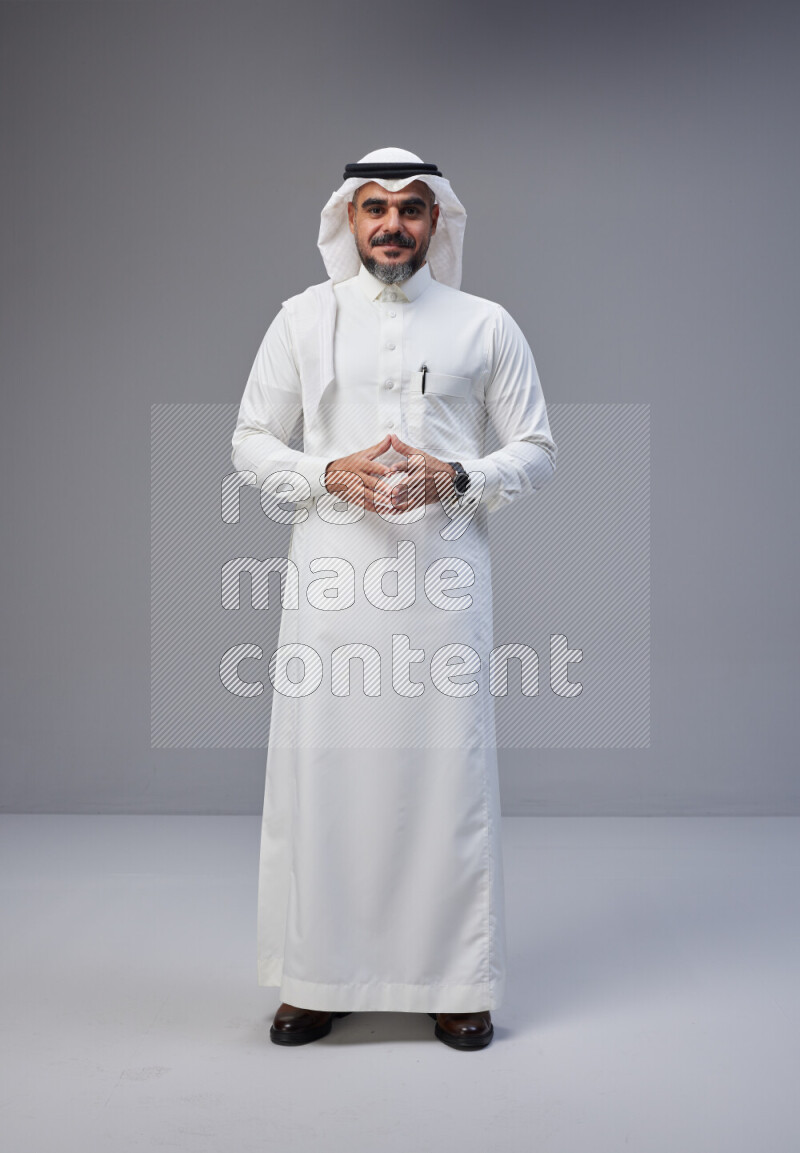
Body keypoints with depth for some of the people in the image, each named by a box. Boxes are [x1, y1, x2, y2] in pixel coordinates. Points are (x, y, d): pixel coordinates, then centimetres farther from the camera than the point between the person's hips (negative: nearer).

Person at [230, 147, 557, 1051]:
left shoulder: (485, 325, 9)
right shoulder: (303, 318, 11)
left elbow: (536, 451, 9)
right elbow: (251, 442, 10)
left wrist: (456, 479, -10)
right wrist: (329, 475, -9)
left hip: (443, 569, 0)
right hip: (332, 568, 1)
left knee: (447, 768, 0)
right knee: (322, 768, 1)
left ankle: (454, 982, 14)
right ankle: (318, 977, 15)